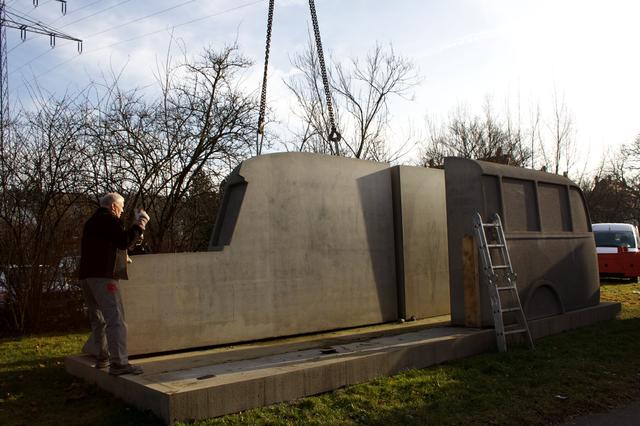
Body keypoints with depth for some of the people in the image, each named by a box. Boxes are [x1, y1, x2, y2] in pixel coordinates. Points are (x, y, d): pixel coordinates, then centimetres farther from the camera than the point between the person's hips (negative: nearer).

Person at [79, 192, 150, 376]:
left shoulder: (91, 222, 25)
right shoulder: (109, 219, -4)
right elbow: (124, 241, -14)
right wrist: (139, 224, -5)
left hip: (86, 275, 10)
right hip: (103, 276, -10)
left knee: (99, 319, 16)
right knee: (115, 318, -14)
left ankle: (102, 357, 20)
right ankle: (118, 362, -20)